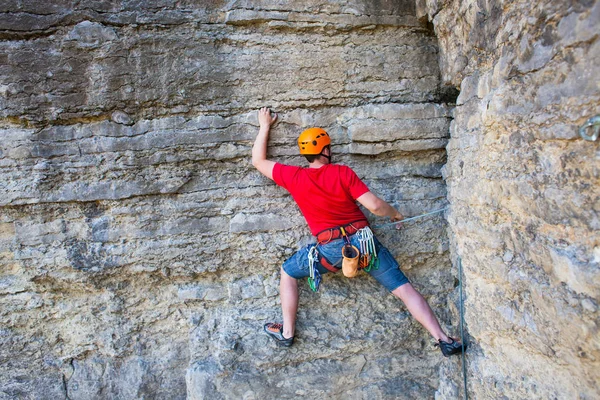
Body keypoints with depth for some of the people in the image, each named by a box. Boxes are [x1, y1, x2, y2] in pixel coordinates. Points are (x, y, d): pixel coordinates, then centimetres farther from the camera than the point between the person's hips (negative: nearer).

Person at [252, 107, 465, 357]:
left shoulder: (293, 177, 0)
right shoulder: (343, 172, -2)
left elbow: (258, 161, 15)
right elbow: (374, 205, -8)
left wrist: (265, 126, 26)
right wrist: (395, 214, 14)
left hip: (330, 249, 0)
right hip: (363, 240, 1)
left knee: (288, 272, 23)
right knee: (404, 289, 9)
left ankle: (286, 333, 23)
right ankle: (443, 339, 8)